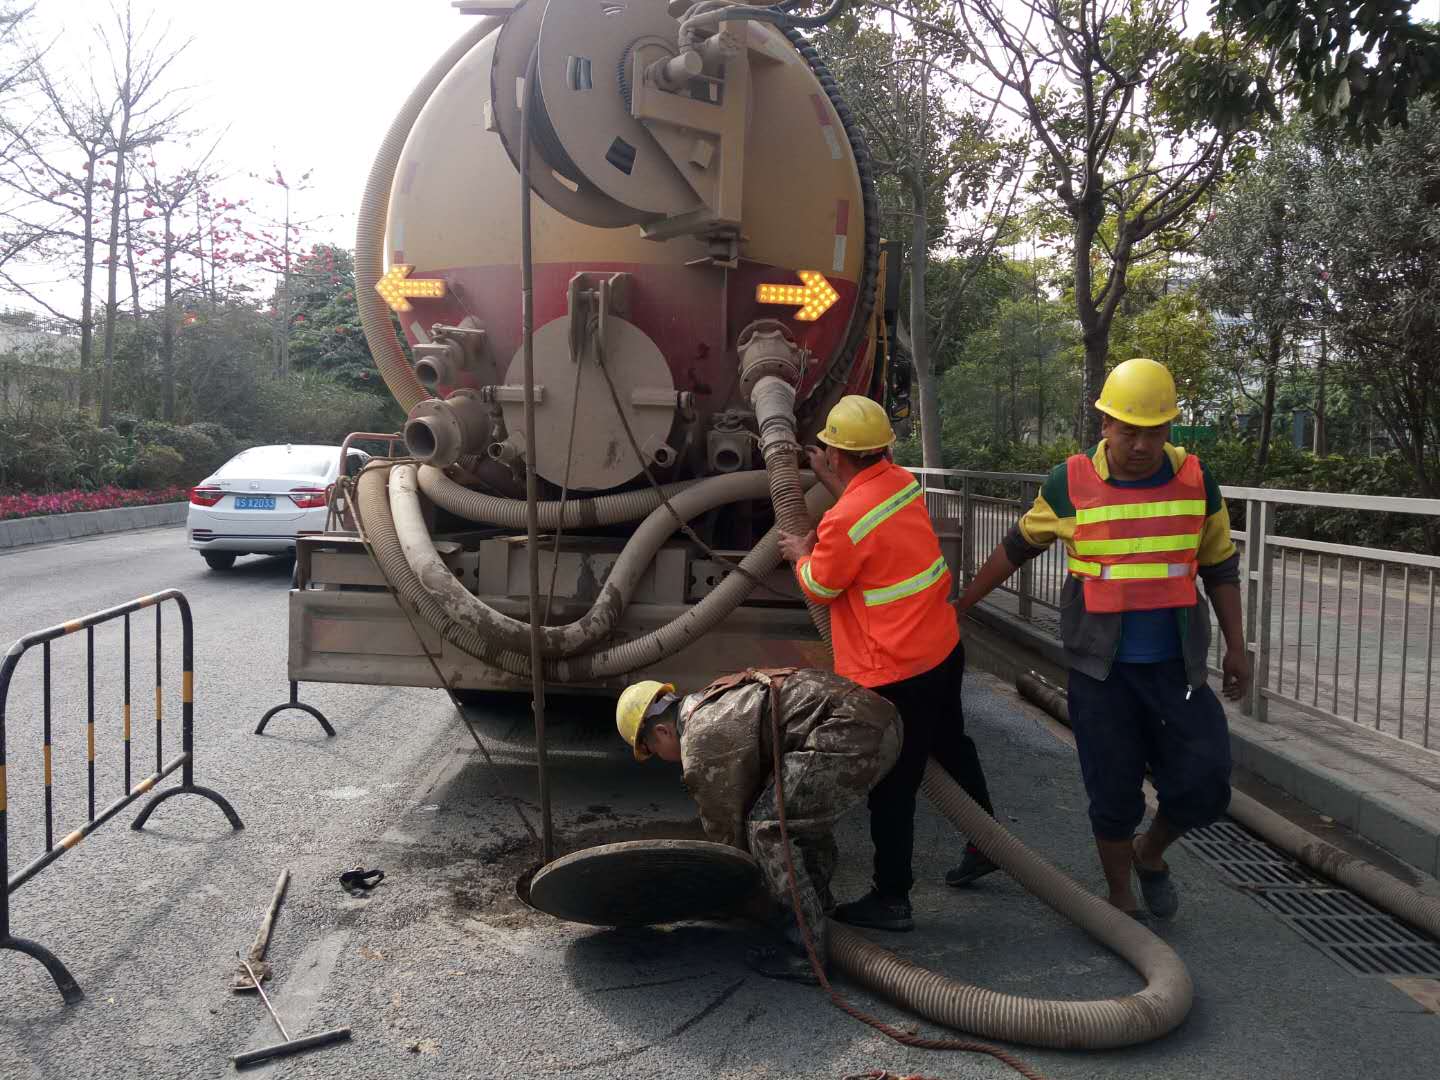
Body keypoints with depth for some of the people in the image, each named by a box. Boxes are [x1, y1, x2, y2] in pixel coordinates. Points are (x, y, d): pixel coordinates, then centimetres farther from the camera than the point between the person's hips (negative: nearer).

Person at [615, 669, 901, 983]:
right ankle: (816, 908, 39)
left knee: (768, 825, -4)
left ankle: (804, 954, 0)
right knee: (808, 812, 29)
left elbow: (725, 825, 7)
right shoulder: (719, 704, 27)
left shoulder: (698, 743, -2)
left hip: (849, 733, -10)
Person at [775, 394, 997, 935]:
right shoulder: (902, 481, 0)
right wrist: (831, 481, 27)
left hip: (894, 673, -9)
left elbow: (820, 586, -7)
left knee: (891, 789, 4)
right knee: (951, 746, 27)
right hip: (944, 648, 9)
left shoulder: (845, 520, -24)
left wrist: (800, 554, 11)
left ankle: (890, 899, 15)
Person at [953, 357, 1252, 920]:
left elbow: (1220, 568, 10)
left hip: (1176, 664, 2)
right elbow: (1017, 547, 8)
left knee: (1204, 784, 0)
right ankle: (1122, 901, 27)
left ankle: (1150, 853, 31)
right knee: (1114, 792, 5)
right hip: (1101, 668, -2)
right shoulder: (1070, 484, -7)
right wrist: (962, 603, 12)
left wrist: (1235, 646, 8)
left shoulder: (1195, 481, -2)